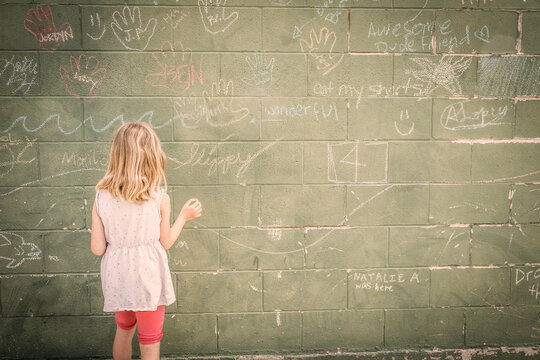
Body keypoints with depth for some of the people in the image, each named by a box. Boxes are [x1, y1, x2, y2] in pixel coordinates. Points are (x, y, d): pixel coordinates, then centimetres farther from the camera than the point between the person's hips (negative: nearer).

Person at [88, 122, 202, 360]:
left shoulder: (101, 197, -9)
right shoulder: (160, 199, -15)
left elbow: (97, 249, -7)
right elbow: (166, 243, -5)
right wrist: (184, 216, 9)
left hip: (117, 279, 3)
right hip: (148, 280, -3)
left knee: (124, 329, 28)